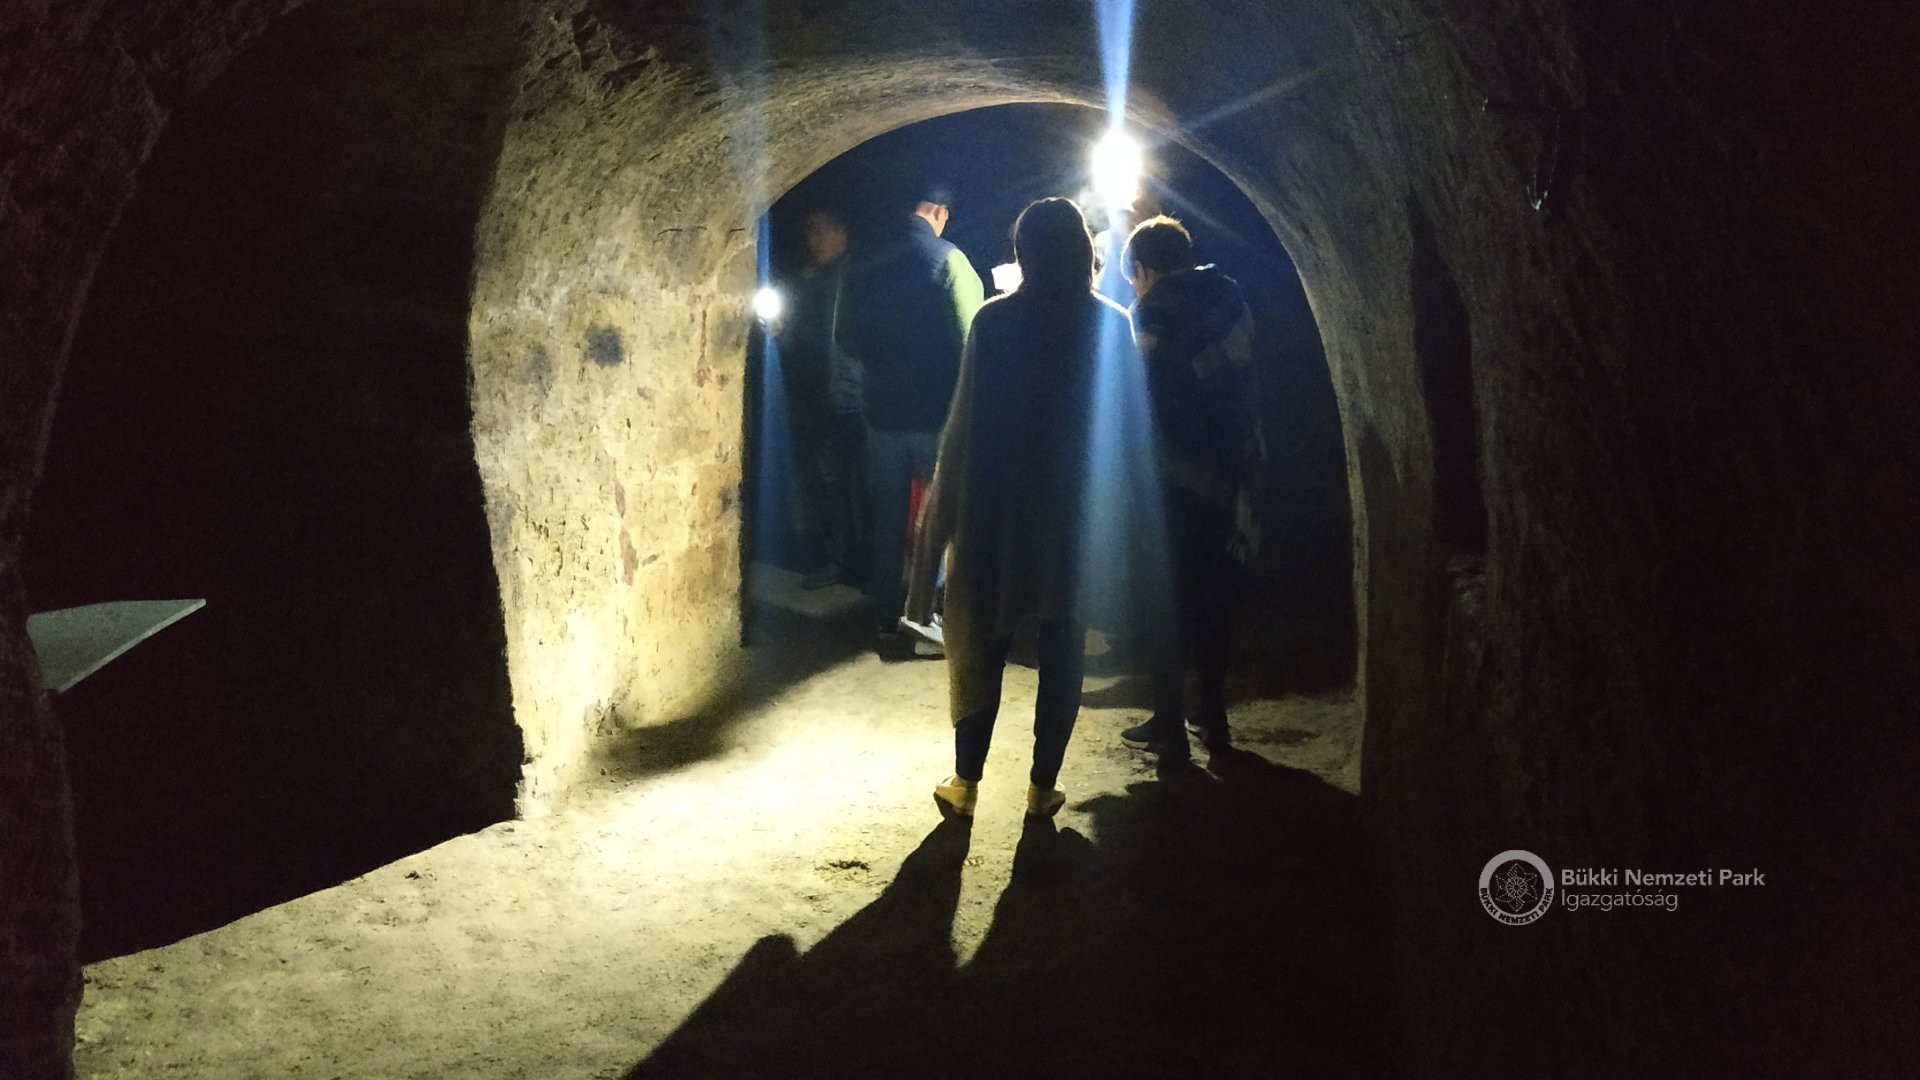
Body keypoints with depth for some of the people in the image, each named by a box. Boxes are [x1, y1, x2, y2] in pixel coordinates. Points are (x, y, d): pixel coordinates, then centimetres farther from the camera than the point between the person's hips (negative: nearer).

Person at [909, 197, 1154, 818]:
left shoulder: (995, 321, -10)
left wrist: (946, 506, 0)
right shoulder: (1111, 324, -4)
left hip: (998, 511, -1)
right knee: (1063, 650, 11)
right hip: (1081, 515, 2)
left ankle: (966, 782, 16)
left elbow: (965, 423, -8)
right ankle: (1043, 786, 17)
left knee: (983, 646, 10)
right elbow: (1130, 425, 2)